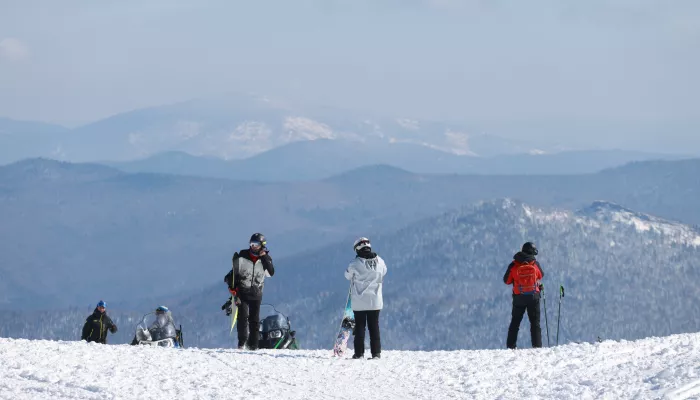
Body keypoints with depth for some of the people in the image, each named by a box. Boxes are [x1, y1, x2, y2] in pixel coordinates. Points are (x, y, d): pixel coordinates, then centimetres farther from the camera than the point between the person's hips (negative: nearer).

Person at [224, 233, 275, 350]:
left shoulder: (265, 258, 3)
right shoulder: (242, 256, 0)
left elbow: (271, 273, -11)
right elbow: (233, 272, 7)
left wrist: (264, 258, -16)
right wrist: (232, 287, -3)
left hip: (256, 293, 2)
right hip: (242, 291, -2)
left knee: (254, 319, 2)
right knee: (243, 316, -15)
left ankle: (253, 344, 8)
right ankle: (242, 343, -14)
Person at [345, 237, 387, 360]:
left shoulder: (355, 263, -14)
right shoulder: (379, 261, -4)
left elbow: (348, 275, 3)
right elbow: (384, 272, 15)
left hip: (359, 301, -2)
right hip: (375, 301, 2)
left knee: (359, 326, 6)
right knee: (374, 326, 8)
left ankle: (359, 353, 5)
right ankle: (376, 353, 5)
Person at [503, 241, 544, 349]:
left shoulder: (514, 265, -7)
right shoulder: (535, 264, -6)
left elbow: (507, 280, 1)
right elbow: (541, 276, 12)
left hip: (519, 297, 0)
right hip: (533, 296, 0)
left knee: (515, 322, 11)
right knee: (535, 322, 6)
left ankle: (511, 346, 5)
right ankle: (537, 345, -3)